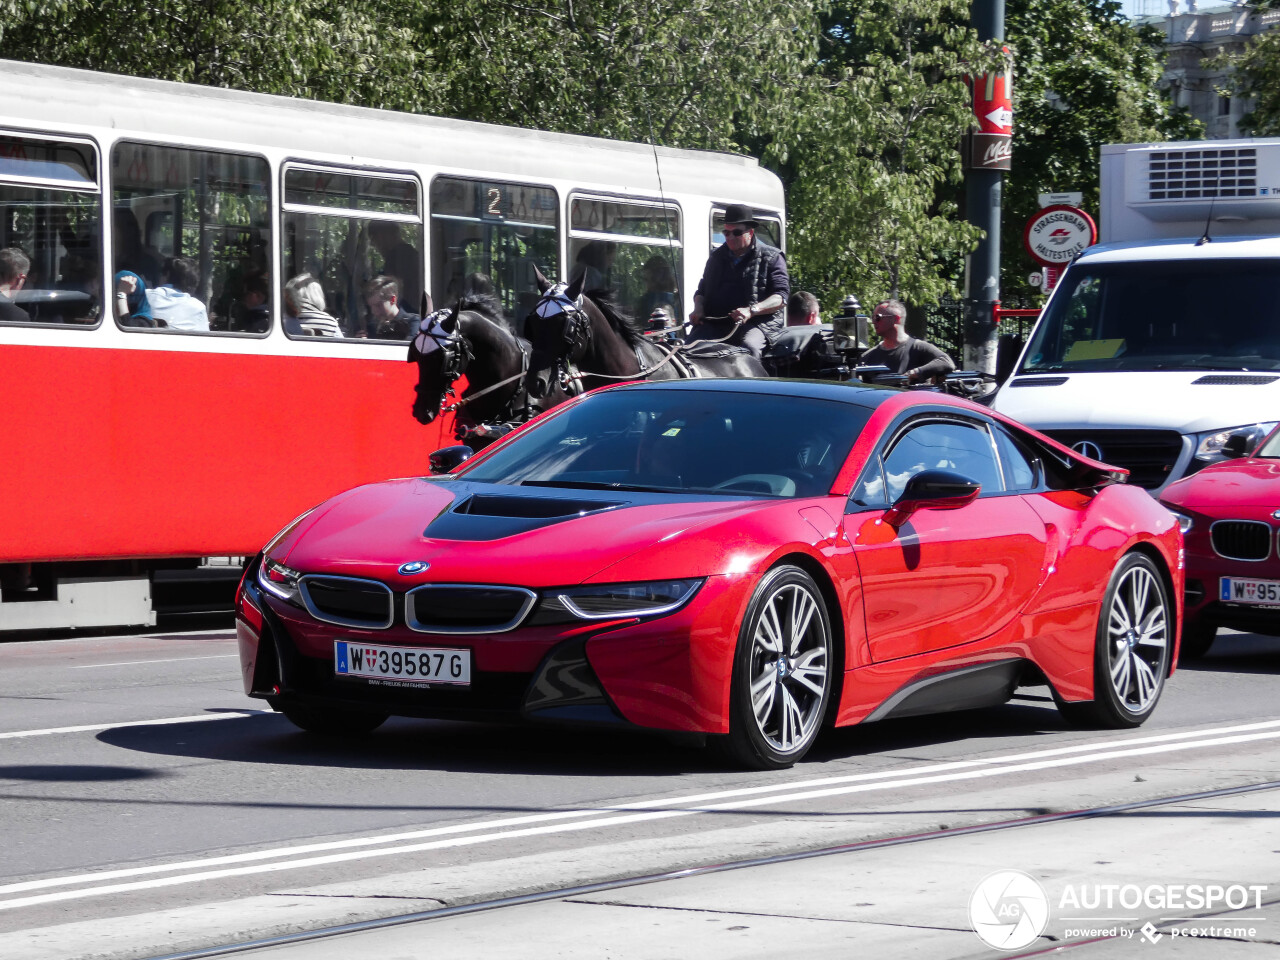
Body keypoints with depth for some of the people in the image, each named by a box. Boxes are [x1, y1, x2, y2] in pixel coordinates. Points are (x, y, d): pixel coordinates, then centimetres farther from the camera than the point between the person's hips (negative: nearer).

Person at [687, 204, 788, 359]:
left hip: (759, 321, -4)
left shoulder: (771, 257, 7)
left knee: (749, 345, -38)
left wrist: (751, 310, -19)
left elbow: (781, 297, -3)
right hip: (715, 322, 5)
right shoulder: (717, 257, 23)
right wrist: (698, 308, 7)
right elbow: (702, 290, 32)